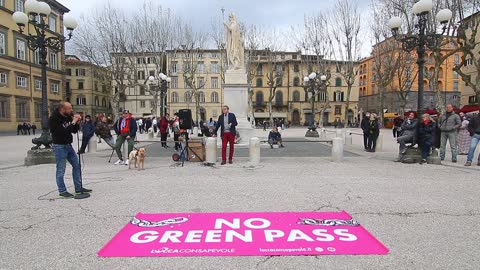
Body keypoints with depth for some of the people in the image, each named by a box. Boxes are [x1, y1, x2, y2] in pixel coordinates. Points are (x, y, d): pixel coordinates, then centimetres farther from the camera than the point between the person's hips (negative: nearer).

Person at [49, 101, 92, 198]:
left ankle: (78, 188, 20)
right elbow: (63, 132, -27)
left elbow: (74, 131, 11)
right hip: (59, 146, -8)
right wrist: (73, 122, -23)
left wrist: (77, 122, -7)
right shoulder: (54, 119, -16)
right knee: (61, 170, 0)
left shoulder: (68, 117, 5)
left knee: (76, 165, 10)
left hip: (68, 145, 8)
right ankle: (62, 191, 12)